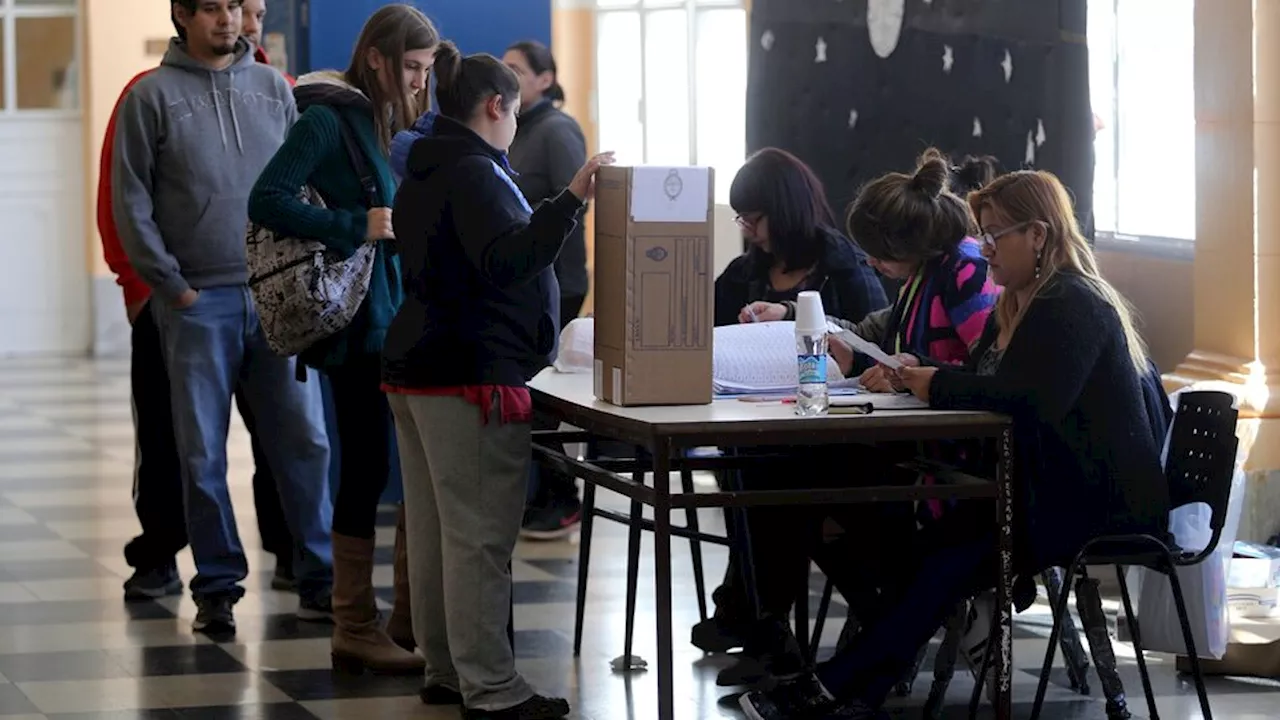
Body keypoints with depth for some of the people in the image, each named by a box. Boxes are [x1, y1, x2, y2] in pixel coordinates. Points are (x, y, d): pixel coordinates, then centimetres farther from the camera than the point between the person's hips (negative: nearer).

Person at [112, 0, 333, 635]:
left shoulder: (272, 88, 10)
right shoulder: (153, 96, 0)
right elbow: (130, 202, -2)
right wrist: (171, 284, -7)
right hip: (198, 301, -3)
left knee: (303, 440, 3)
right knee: (203, 454, 3)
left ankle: (319, 578, 11)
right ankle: (217, 585, 12)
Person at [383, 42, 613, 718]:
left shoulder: (423, 173, 17)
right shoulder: (474, 173, -13)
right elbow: (505, 259, -27)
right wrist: (570, 200, -34)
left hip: (416, 368, 10)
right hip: (473, 376, -10)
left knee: (434, 529, 11)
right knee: (479, 535, -8)